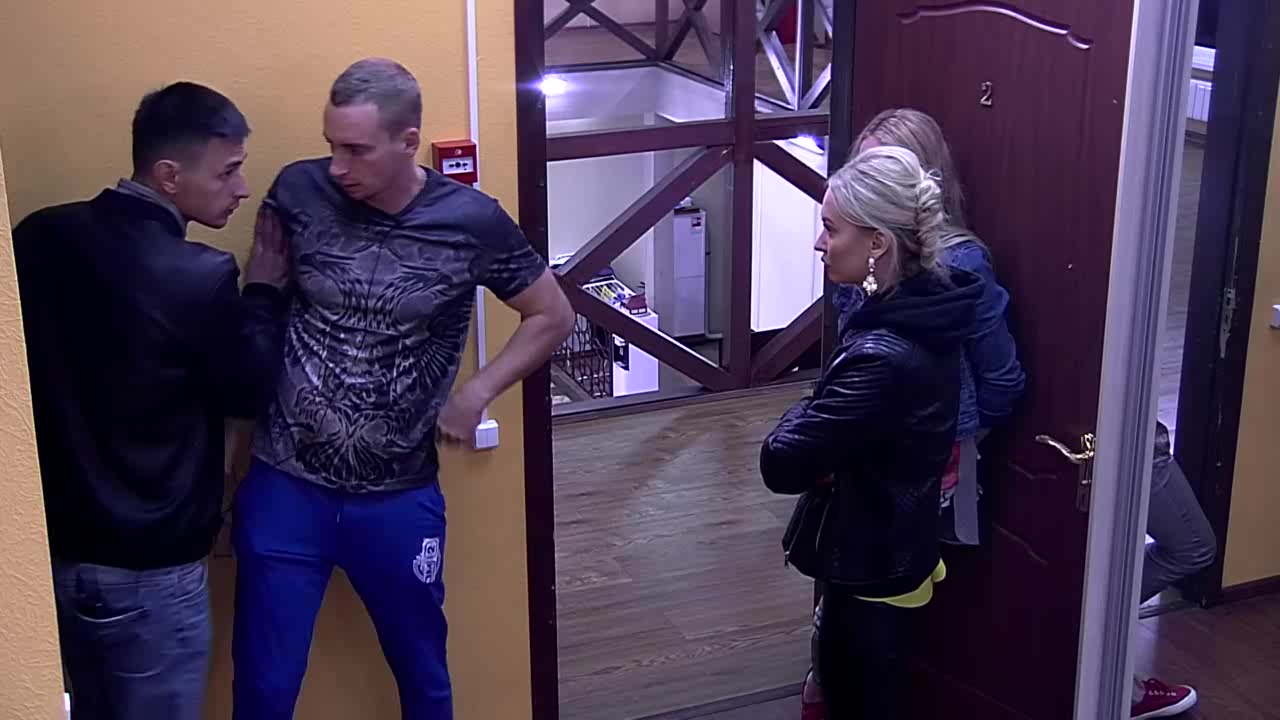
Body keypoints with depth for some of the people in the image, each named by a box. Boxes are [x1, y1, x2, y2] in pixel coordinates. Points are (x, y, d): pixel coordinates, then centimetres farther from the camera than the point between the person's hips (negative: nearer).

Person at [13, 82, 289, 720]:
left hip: (52, 546, 6)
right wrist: (264, 290, 5)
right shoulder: (198, 277, -21)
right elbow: (247, 391, -6)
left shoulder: (38, 237, -3)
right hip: (145, 566, -6)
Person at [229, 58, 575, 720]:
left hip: (400, 499, 0)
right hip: (283, 488, 0)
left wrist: (474, 395, -7)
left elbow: (552, 317, 3)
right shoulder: (299, 192, -10)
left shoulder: (471, 221, -11)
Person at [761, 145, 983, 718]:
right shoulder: (924, 315, -2)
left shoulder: (882, 358, -31)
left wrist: (804, 413, -11)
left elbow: (782, 463, -29)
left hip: (870, 573, -9)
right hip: (891, 555, 9)